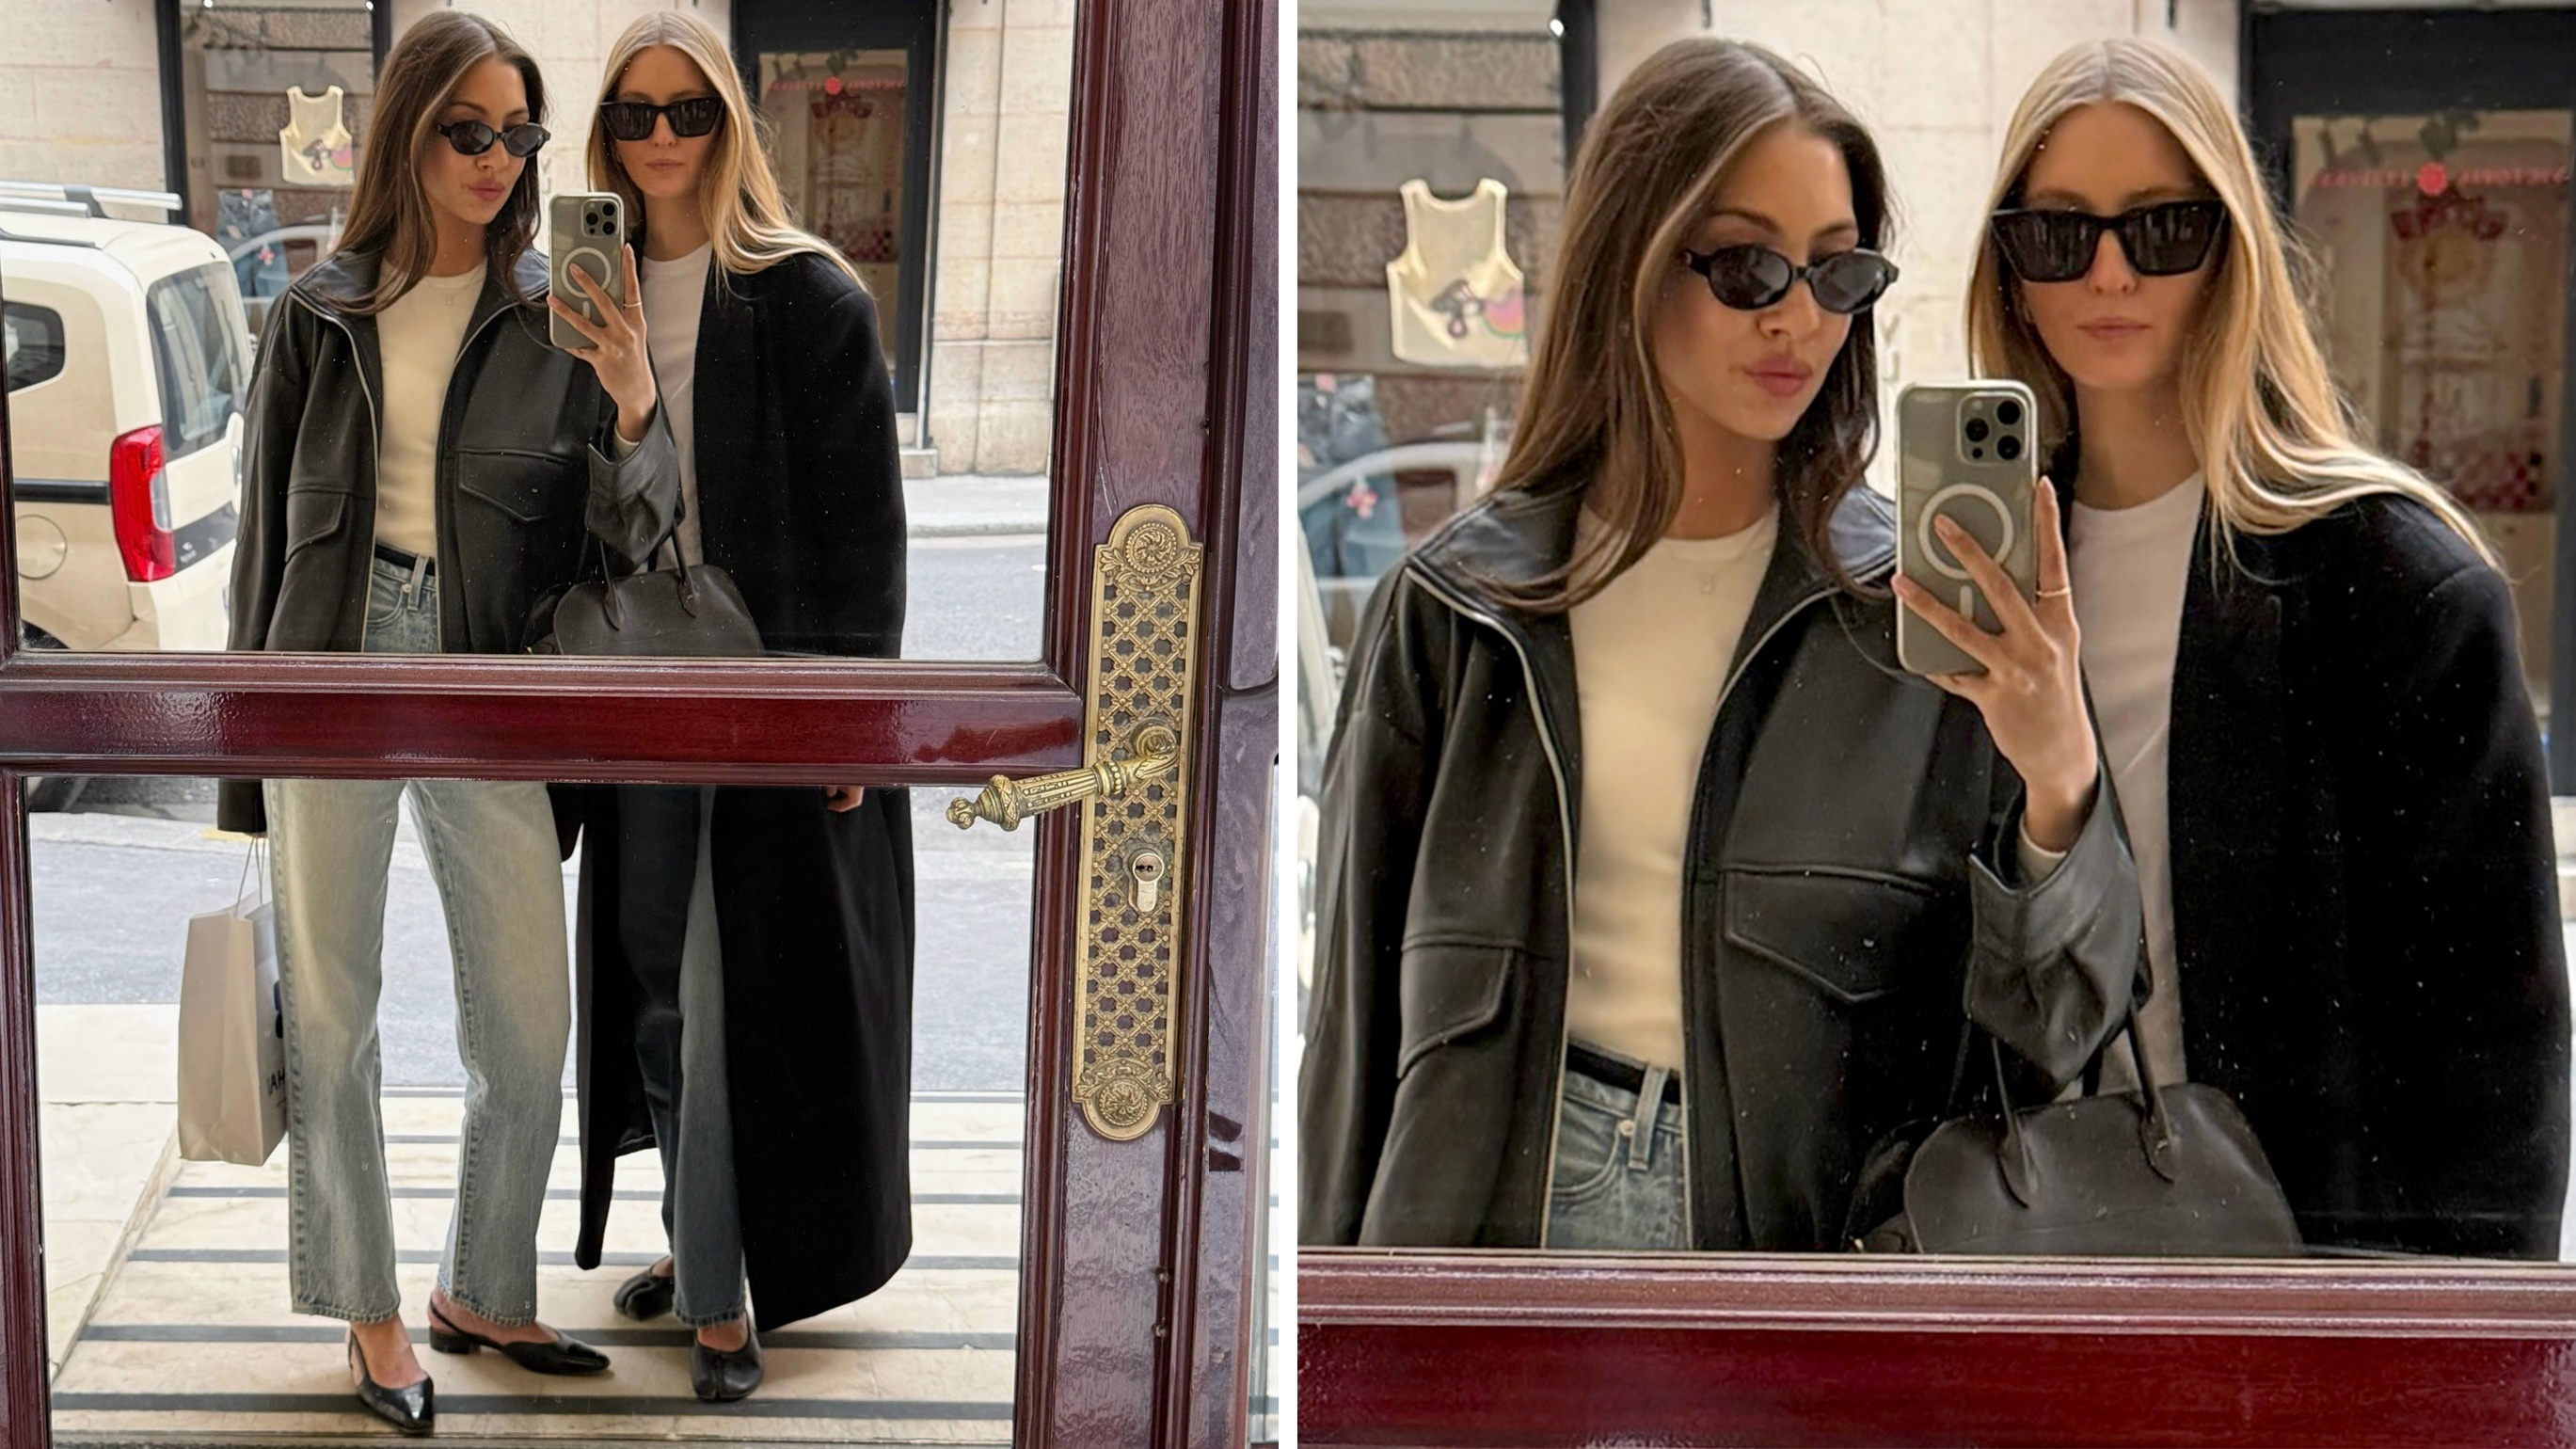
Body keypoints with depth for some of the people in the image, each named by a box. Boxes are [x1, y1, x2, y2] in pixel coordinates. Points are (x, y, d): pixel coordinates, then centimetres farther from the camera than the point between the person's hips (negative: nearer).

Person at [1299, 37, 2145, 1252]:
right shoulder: (1454, 608, 2)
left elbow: (2052, 1024, -4)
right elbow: (1361, 992, 8)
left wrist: (2059, 787, -23)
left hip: (1818, 1222, -1)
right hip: (1506, 1198, 1)